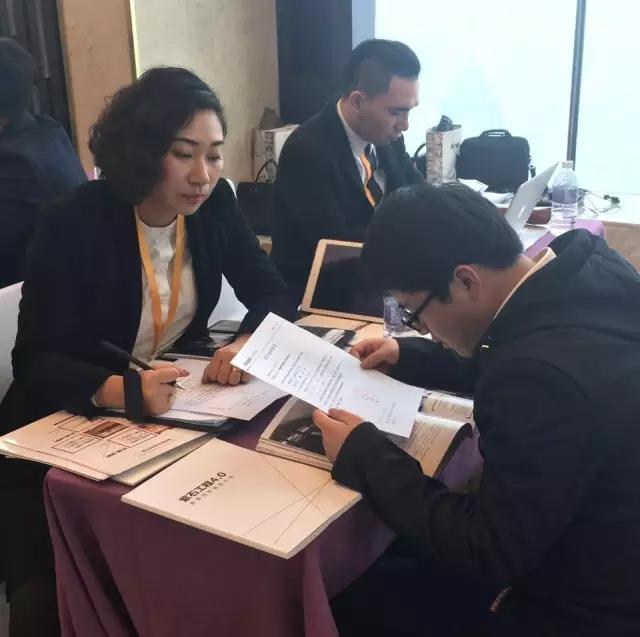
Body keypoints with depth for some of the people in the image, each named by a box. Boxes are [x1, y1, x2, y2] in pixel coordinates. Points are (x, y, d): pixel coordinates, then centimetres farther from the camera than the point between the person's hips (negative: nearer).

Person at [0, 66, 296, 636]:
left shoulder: (212, 204, -6)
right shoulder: (74, 224, -21)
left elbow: (273, 293, -3)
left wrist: (248, 342, -27)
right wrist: (121, 391, -44)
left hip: (166, 412, 4)